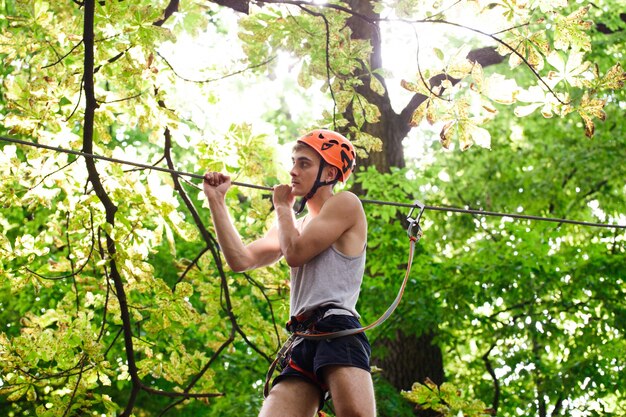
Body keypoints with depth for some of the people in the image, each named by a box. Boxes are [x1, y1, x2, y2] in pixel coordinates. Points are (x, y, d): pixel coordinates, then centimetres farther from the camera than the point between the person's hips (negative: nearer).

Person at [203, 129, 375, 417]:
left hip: (337, 329, -8)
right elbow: (240, 260, 17)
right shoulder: (295, 225, 31)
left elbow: (295, 253, -4)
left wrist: (282, 207, 14)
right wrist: (216, 200, 16)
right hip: (301, 342, 8)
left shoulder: (345, 204, 7)